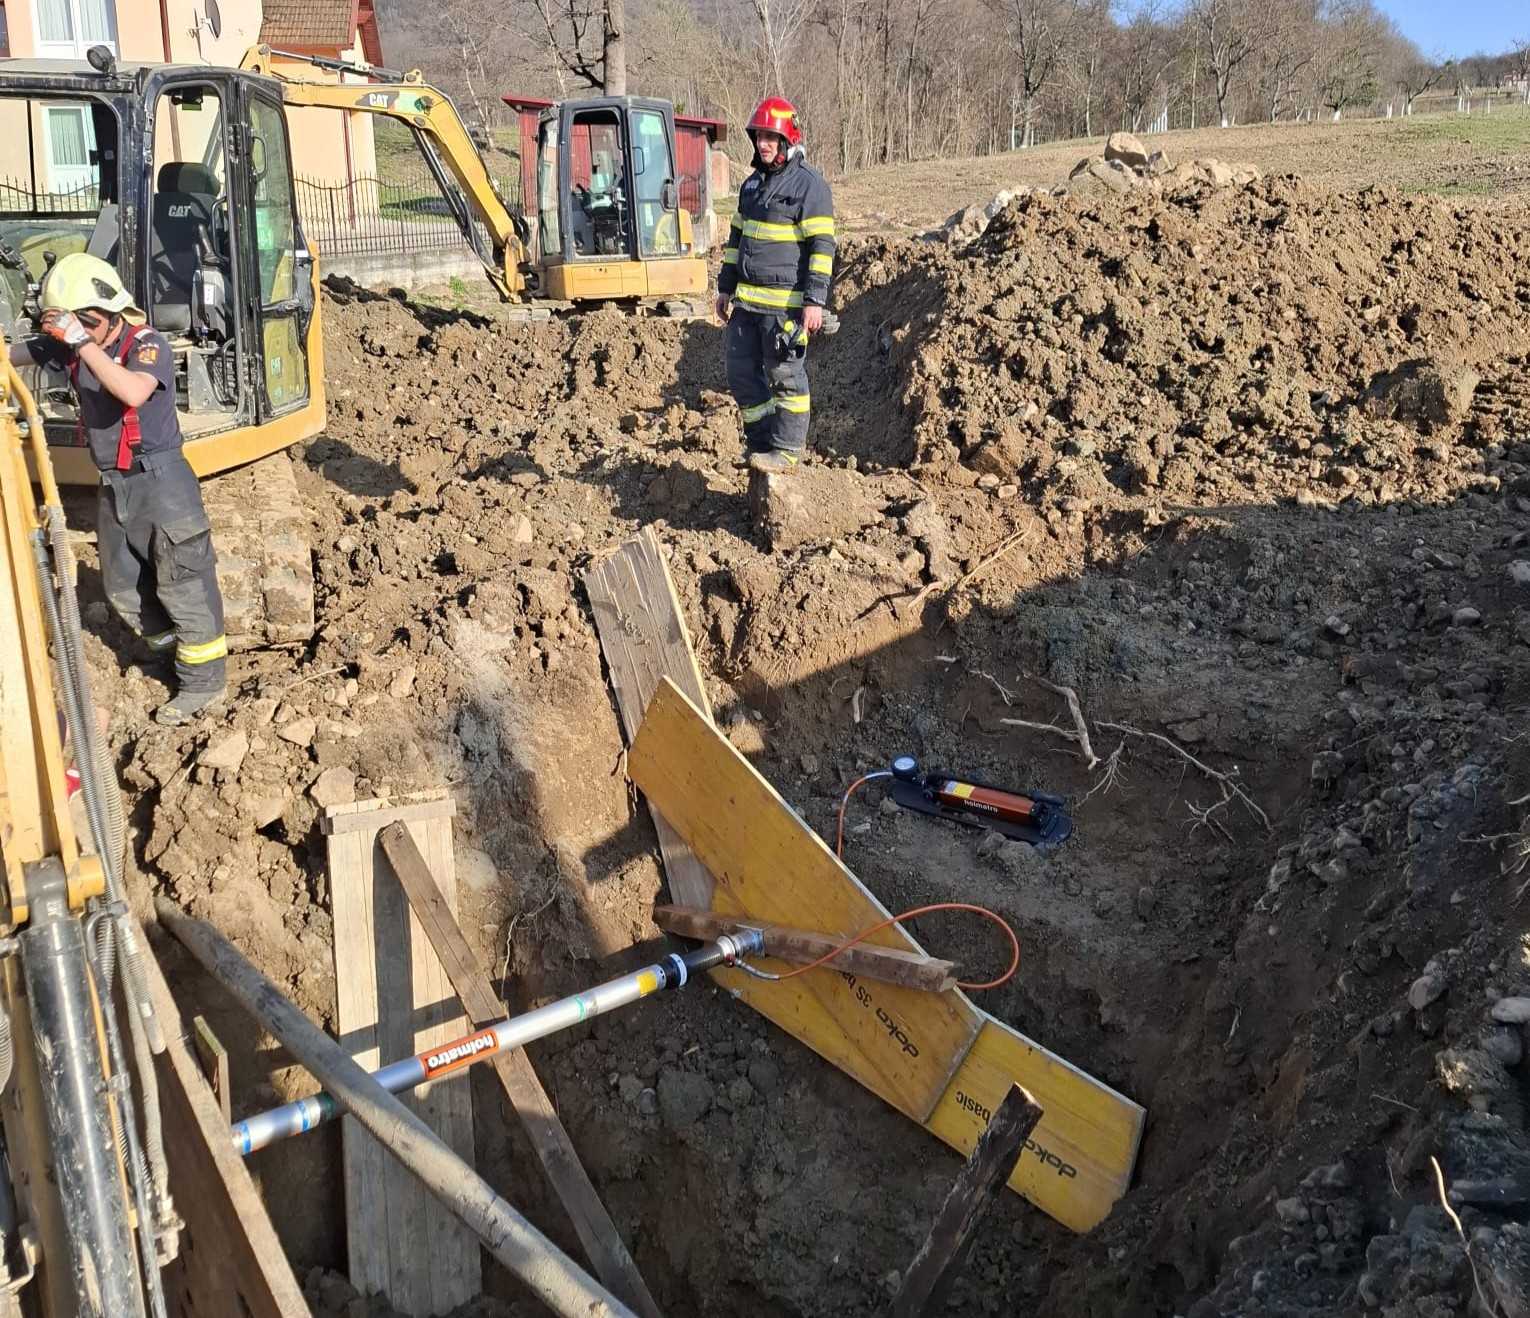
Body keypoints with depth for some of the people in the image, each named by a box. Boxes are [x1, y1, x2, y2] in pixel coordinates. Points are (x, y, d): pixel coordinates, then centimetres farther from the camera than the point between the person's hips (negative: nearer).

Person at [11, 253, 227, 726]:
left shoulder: (148, 345, -16)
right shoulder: (69, 346, 3)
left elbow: (133, 392, -34)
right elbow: (15, 354, 9)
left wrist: (83, 341, -33)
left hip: (160, 480, -7)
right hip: (114, 486, 8)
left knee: (183, 584, 0)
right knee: (123, 587, 16)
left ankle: (205, 681, 11)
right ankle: (174, 648, 36)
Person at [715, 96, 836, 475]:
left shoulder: (809, 184, -8)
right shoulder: (753, 183, 15)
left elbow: (822, 246, -13)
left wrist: (815, 301, -19)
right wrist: (726, 287, 19)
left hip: (785, 303, -8)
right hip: (747, 301, 8)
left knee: (785, 377, -1)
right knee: (742, 374, 10)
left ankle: (787, 450, 8)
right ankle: (761, 444, 21)